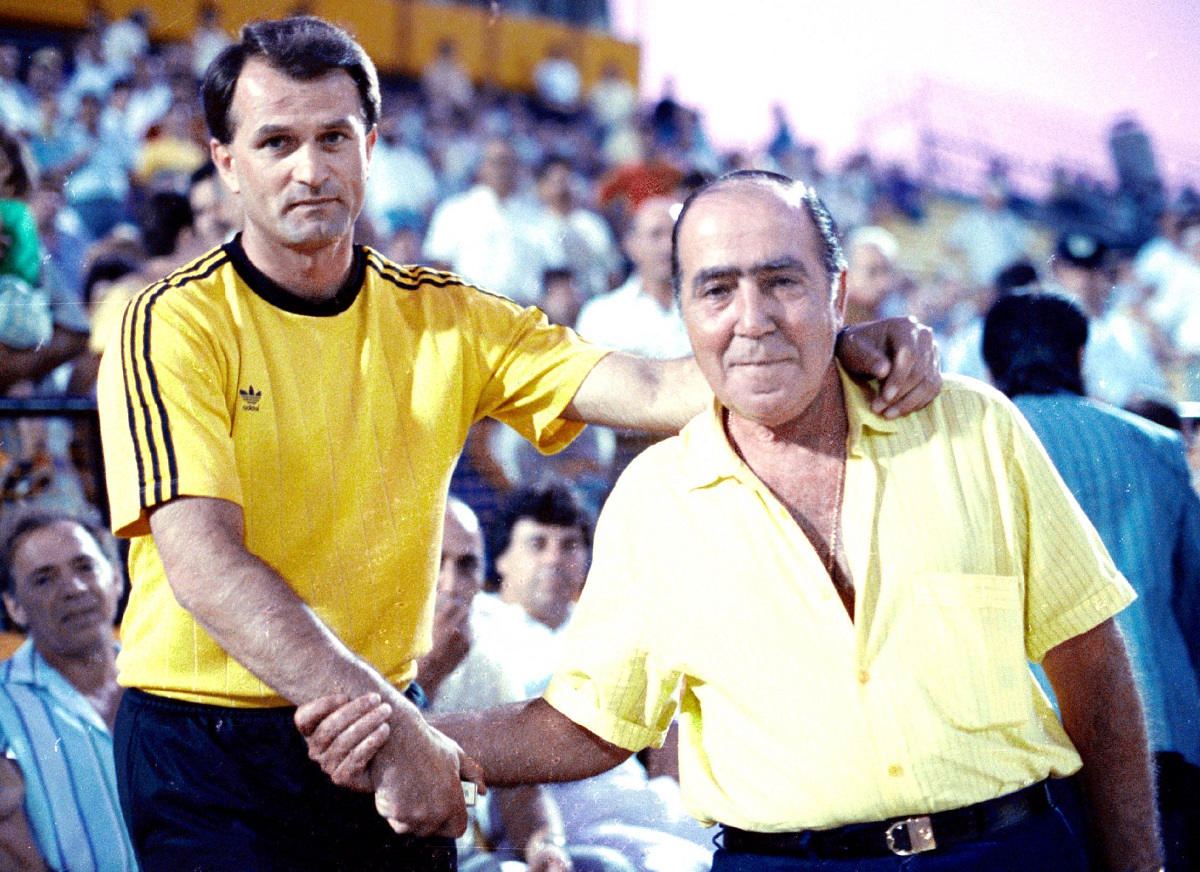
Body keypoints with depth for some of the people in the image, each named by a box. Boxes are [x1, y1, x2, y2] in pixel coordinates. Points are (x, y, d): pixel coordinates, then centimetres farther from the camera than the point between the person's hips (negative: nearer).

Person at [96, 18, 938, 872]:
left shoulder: (443, 319, 4)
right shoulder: (175, 326, -9)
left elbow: (656, 392, -6)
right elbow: (204, 565, -20)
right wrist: (390, 727, -29)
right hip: (210, 745, -3)